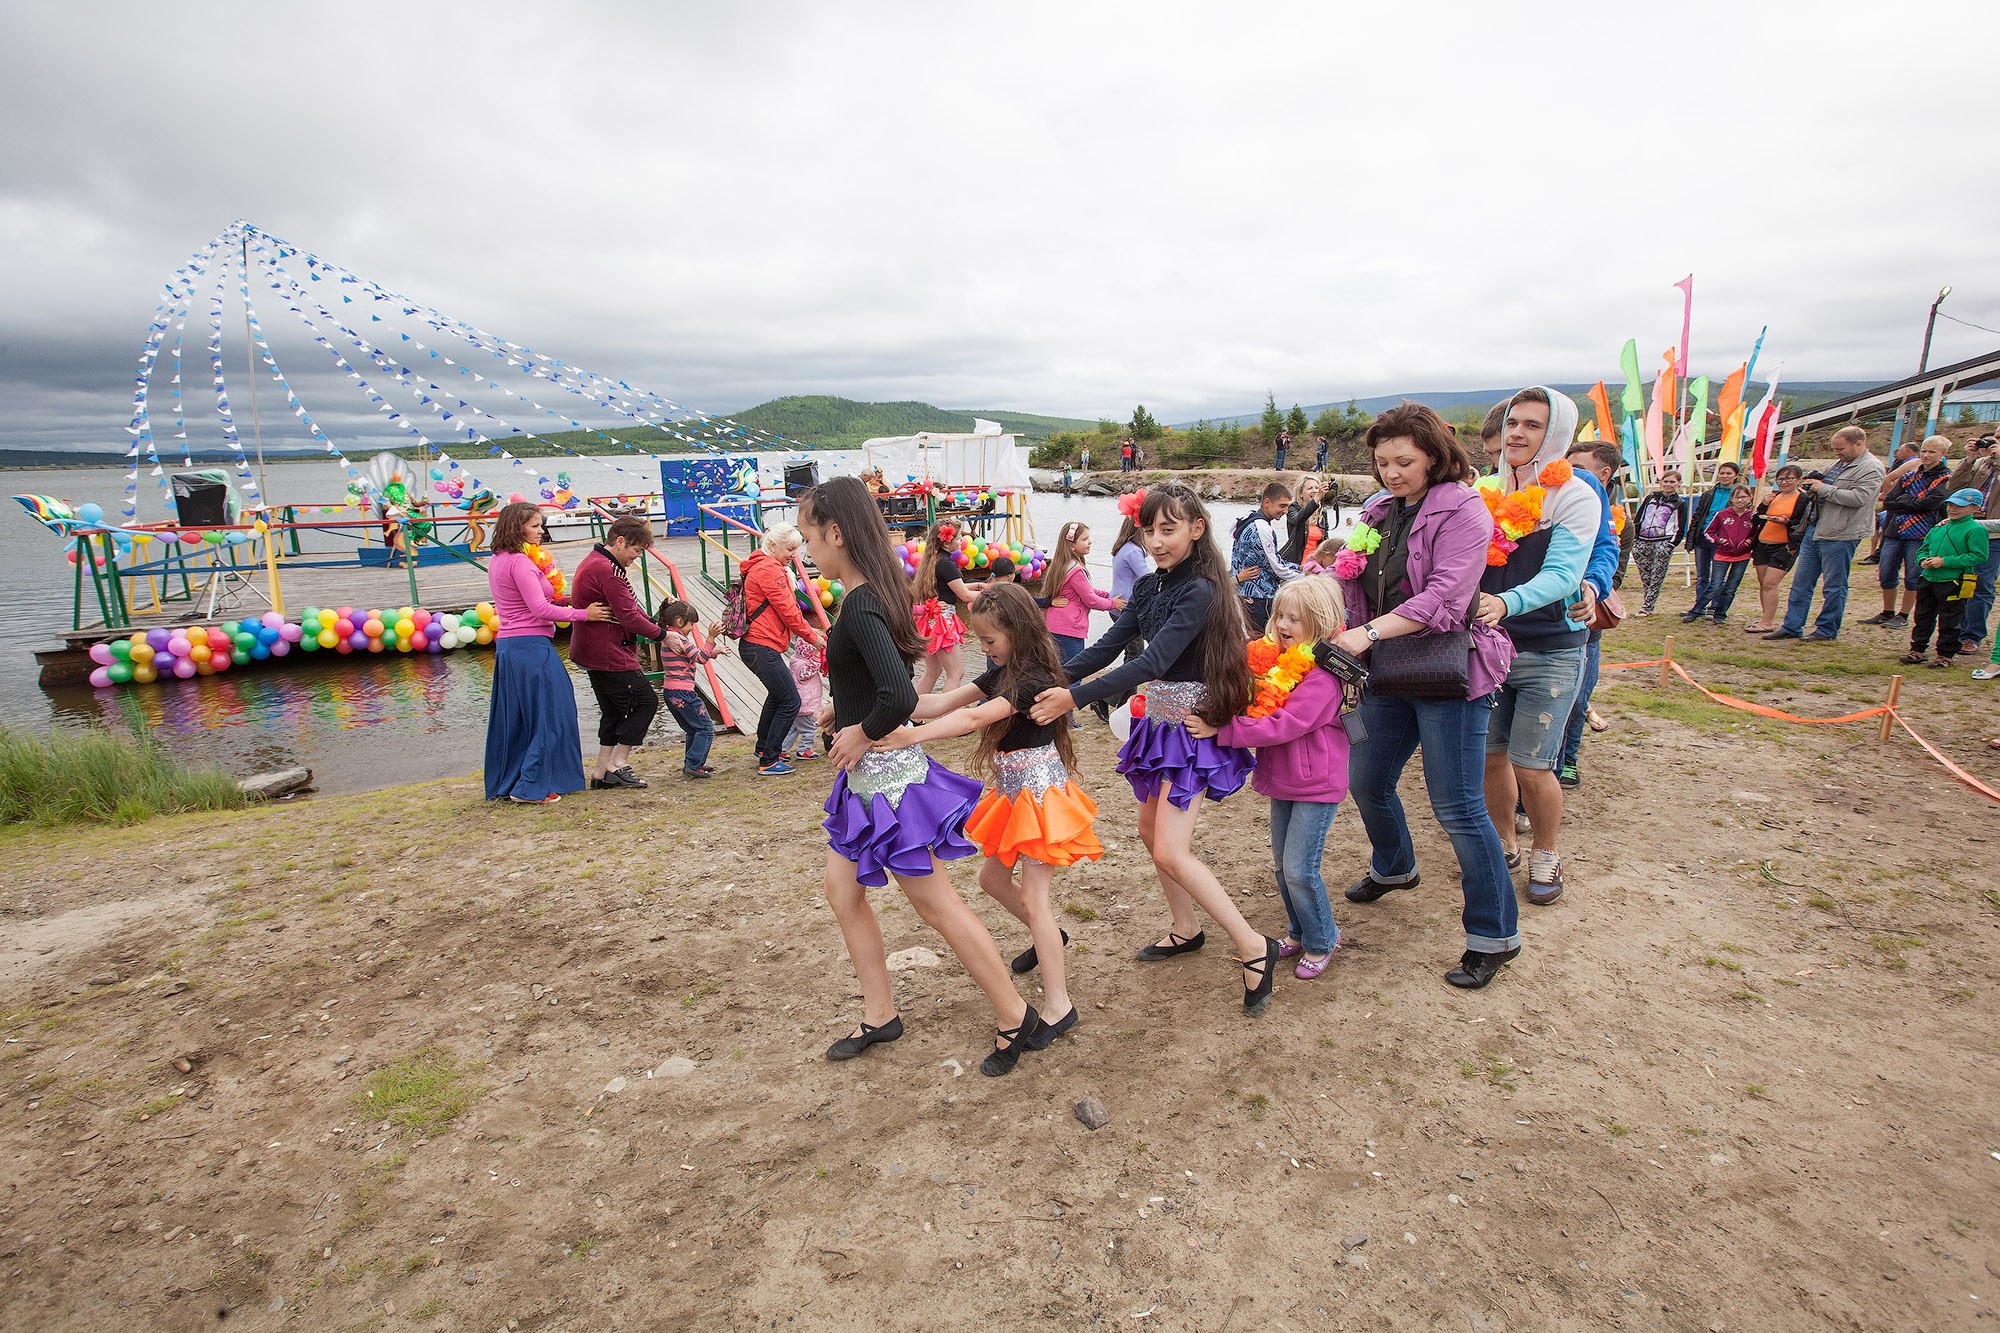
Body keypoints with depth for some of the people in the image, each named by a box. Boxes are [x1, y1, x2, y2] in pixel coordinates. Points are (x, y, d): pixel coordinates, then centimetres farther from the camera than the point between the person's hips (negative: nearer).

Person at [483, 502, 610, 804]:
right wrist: (583, 614, -14)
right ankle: (531, 787, 3)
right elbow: (540, 609, -20)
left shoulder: (497, 561, 15)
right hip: (531, 646, -10)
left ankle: (505, 784, 24)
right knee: (548, 716, -1)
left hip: (507, 645, 10)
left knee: (513, 719, 16)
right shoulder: (519, 562, -15)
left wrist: (563, 600, 7)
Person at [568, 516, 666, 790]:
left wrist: (653, 622, 6)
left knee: (614, 711, 16)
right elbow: (629, 618, -21)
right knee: (646, 701, -2)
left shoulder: (593, 562, 16)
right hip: (610, 654, -11)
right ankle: (618, 763, 2)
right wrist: (662, 634, -10)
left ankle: (602, 772, 19)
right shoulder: (608, 571, -20)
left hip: (593, 652, 11)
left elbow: (628, 607, 17)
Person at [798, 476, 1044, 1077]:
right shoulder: (872, 594, 6)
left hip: (886, 773, -10)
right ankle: (880, 1015, 33)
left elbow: (900, 696, -35)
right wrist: (844, 707, 7)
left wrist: (861, 732, -17)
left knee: (938, 904, 3)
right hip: (867, 774, 10)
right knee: (842, 892, 17)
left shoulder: (859, 606, -24)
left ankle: (1015, 1017, 20)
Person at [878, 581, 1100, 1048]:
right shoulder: (1002, 674, 6)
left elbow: (975, 717, -36)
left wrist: (911, 735, -44)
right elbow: (943, 702, -2)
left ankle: (1058, 1006, 5)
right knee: (992, 877, 20)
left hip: (1039, 794, -10)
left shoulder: (1034, 680, -22)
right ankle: (1049, 939, 42)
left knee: (1034, 900, -6)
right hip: (1014, 792, 10)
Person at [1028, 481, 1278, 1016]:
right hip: (1161, 720, 9)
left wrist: (1075, 697, -35)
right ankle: (1185, 931, 38)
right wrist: (1053, 679, -15)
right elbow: (1108, 646, 0)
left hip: (1193, 726, -9)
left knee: (1171, 851, -12)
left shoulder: (1200, 591, -20)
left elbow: (1153, 662, -29)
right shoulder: (1149, 587, 5)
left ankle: (1254, 949, 3)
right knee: (1151, 830, 18)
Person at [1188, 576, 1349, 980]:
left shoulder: (1322, 676, -21)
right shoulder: (1276, 660, 4)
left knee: (1299, 869, -4)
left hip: (1316, 786, -8)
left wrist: (1220, 730, -31)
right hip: (1282, 781, 8)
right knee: (1282, 863, 16)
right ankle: (1298, 932, 36)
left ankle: (1322, 941, 19)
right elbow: (1256, 710, 7)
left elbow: (1283, 725, -29)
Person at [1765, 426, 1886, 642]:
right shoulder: (1839, 463, 16)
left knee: (1834, 586, 2)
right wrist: (1813, 485, 8)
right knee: (1801, 581, 10)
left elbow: (1858, 498, -23)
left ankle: (1827, 630, 11)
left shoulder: (1871, 468, -10)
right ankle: (1791, 626, 15)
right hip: (1814, 529, 9)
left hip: (1839, 535, -9)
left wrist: (1823, 488, -16)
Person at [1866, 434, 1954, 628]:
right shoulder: (1910, 475, 14)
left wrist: (1901, 501, -7)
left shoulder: (1946, 478, -1)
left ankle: (1903, 616, 12)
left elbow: (1929, 504, -16)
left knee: (1913, 578, 1)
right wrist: (1913, 502, -8)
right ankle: (1887, 613, 21)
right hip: (1894, 532, 5)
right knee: (1885, 576, 7)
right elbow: (1888, 501, 5)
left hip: (1920, 535, -5)